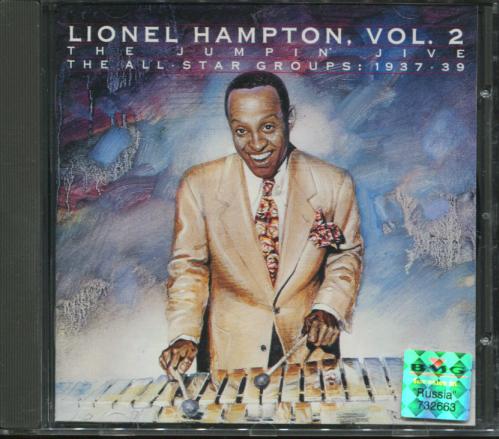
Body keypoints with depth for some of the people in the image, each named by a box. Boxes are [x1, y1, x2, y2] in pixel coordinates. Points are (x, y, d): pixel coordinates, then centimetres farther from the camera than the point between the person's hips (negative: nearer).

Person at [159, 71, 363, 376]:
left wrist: (328, 309, -8)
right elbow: (188, 266, 2)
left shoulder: (334, 185, -2)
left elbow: (347, 257, 9)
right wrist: (184, 336, -13)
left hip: (310, 342, 0)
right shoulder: (199, 186, -4)